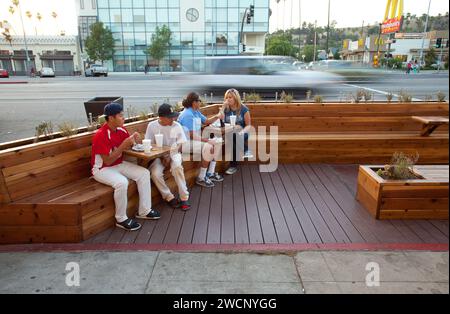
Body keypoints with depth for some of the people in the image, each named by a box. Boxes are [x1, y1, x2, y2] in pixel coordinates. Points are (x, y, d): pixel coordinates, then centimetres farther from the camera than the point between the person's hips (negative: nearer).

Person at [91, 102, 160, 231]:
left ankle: (144, 211, 4)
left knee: (144, 173, -5)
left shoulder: (121, 129, -3)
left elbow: (127, 147, 11)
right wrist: (123, 145, -31)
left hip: (119, 164, 8)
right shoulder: (101, 135, -25)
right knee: (122, 182, -34)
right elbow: (107, 161, -27)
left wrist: (133, 139, -12)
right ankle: (121, 219, -14)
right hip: (102, 168, -8)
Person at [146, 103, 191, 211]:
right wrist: (161, 157, -13)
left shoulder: (177, 125, -5)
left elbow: (181, 145, -2)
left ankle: (184, 197, -20)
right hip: (158, 155, 1)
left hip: (174, 153, 0)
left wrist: (170, 157, -15)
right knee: (155, 173, -28)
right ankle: (169, 197, -7)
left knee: (177, 167, -33)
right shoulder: (152, 126, -7)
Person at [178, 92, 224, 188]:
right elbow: (192, 135, -25)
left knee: (217, 143, 4)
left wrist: (217, 117, 2)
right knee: (208, 147, -30)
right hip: (187, 142, -11)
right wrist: (207, 140, -23)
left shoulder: (196, 112, 12)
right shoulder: (187, 115, -20)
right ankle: (201, 178, -20)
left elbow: (206, 122, 20)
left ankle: (210, 173, 6)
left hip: (196, 139, 11)